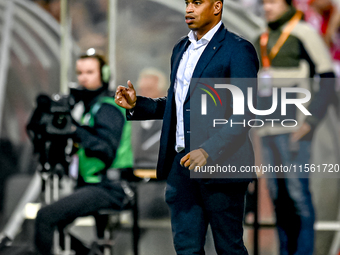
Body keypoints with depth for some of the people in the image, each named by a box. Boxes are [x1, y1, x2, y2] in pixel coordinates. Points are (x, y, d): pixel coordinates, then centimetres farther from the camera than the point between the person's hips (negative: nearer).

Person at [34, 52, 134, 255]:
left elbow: (107, 151, -24)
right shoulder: (92, 105, 19)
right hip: (96, 184, 11)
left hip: (108, 188, -11)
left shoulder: (108, 108, -12)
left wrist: (77, 132, -30)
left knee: (46, 216, -23)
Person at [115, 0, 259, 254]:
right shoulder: (182, 48, 16)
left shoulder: (237, 50, -9)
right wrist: (137, 104, 7)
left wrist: (210, 150, -26)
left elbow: (244, 114, -16)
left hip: (220, 164, -7)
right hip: (181, 164, 7)